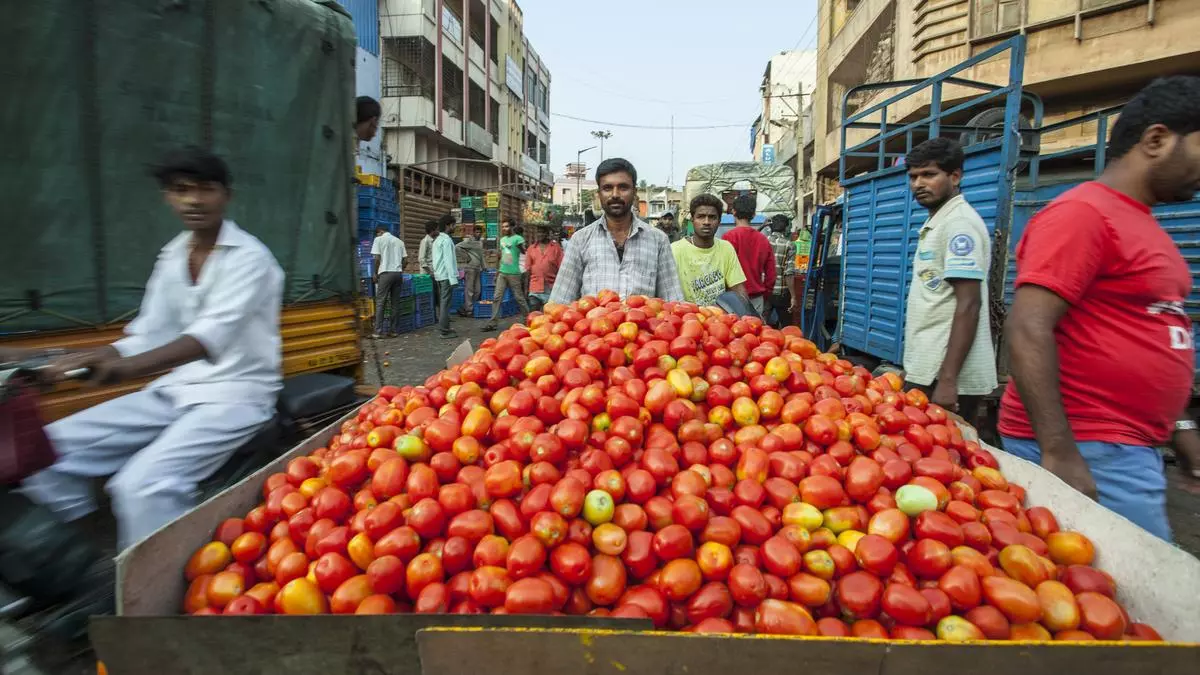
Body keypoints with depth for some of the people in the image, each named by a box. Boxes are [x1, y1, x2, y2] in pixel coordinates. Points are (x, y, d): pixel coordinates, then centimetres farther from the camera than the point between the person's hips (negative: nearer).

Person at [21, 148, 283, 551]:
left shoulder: (249, 257, -13)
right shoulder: (172, 255, 10)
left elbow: (213, 334, -28)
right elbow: (148, 336, 8)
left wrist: (131, 367, -44)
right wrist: (76, 363, -8)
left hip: (237, 392, -7)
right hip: (176, 388, 8)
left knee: (142, 483, -28)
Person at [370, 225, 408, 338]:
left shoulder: (379, 239, 2)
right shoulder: (399, 241, 15)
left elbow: (377, 258, -5)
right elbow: (404, 260, 10)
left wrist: (375, 273, 6)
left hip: (385, 273, -4)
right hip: (398, 273, 5)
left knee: (380, 302, -1)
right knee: (395, 303, 8)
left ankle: (378, 331, -4)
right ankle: (394, 330, 9)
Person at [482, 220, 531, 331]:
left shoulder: (518, 239, -7)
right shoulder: (502, 239, 15)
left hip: (514, 273, -6)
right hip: (502, 273, 6)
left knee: (519, 297, 3)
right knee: (496, 297, 1)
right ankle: (492, 323, 2)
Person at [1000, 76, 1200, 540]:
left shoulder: (1141, 221, 15)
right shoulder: (1083, 213, -14)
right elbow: (1027, 330, -23)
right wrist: (1059, 452, -25)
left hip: (1132, 448, 9)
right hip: (1085, 451, -9)